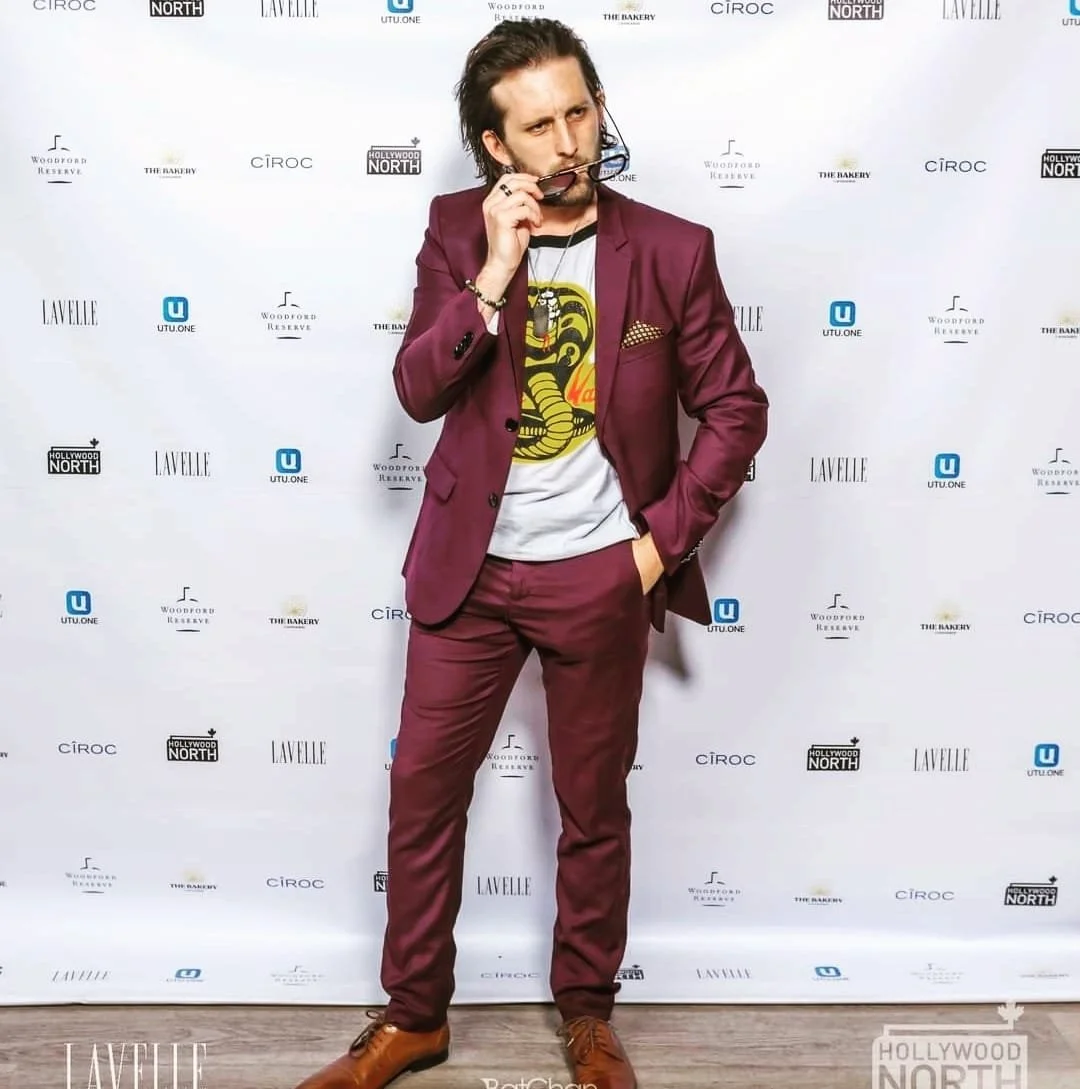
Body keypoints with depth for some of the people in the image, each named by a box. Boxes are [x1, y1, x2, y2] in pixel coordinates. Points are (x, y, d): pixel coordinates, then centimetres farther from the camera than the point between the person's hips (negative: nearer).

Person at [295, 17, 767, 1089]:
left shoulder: (672, 250, -4)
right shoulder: (457, 232, 0)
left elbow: (736, 410, 0)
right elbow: (417, 390, -9)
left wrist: (663, 539, -7)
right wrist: (495, 271, -20)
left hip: (599, 576, -1)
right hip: (469, 568, 2)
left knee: (593, 806, 11)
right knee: (422, 788, 9)